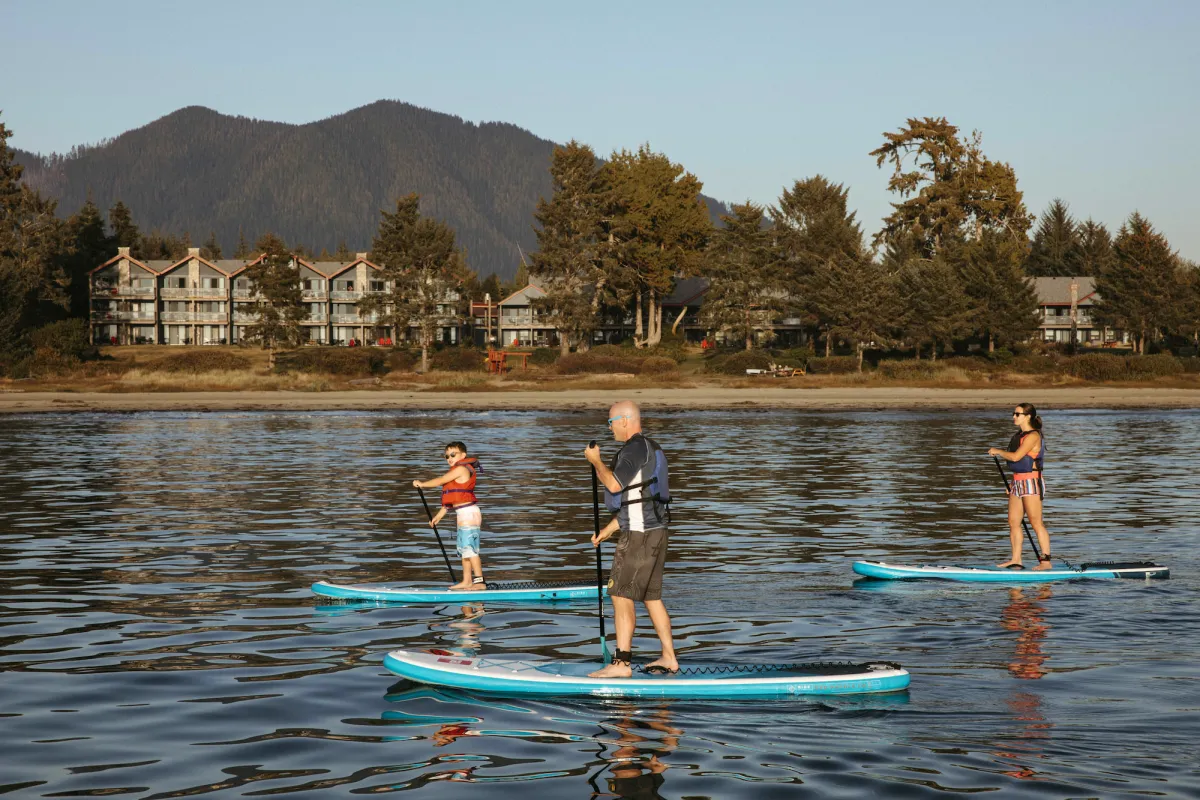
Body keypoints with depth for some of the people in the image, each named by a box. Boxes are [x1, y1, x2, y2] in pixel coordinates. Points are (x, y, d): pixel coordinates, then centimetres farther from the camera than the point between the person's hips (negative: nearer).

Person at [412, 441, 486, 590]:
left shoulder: (461, 469, -12)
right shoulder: (459, 472, 20)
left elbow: (440, 481, -12)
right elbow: (451, 498, 24)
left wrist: (422, 484, 1)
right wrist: (439, 515, 26)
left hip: (468, 512, -11)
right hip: (463, 515, 11)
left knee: (470, 549, -13)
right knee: (464, 550, 13)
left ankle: (480, 581, -14)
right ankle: (467, 581, 18)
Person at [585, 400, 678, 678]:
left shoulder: (636, 447, -13)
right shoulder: (650, 448, 19)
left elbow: (614, 484, -24)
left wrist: (596, 461, -7)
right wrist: (607, 530, 22)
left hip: (639, 536, -10)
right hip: (655, 531, 10)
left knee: (621, 596, -8)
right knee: (651, 597, 14)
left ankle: (621, 663, -10)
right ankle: (669, 659, 17)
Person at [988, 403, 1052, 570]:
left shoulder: (1033, 436, -13)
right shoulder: (1019, 435, 16)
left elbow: (1016, 456, -22)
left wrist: (997, 451, -7)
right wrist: (1013, 484, 20)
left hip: (1031, 482, -9)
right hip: (1018, 482, 9)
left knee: (1036, 523, -8)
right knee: (1013, 522, 7)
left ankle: (1046, 560, -5)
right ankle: (1016, 560, 12)